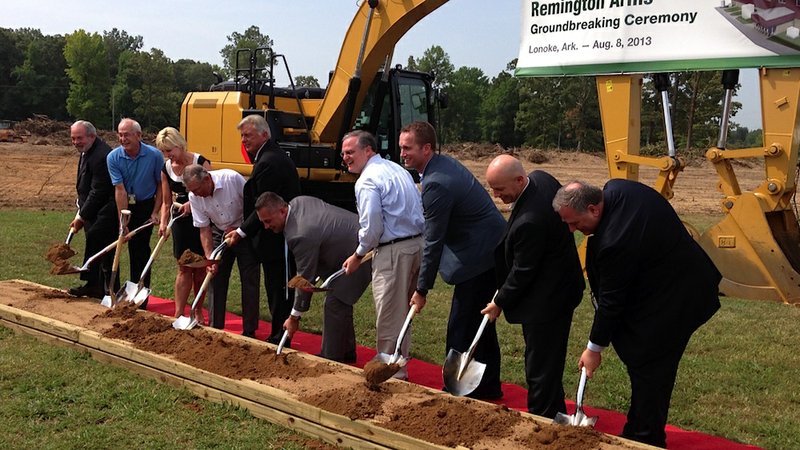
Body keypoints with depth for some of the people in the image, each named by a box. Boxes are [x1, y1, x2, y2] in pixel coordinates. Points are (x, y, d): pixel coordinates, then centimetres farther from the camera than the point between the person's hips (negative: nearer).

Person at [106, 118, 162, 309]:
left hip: (144, 206, -2)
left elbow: (161, 185, -3)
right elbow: (120, 190, -16)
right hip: (121, 206, 2)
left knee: (140, 250, -3)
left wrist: (155, 213, -7)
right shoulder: (113, 157, -11)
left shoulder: (154, 155, -14)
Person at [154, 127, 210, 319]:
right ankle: (178, 314, 8)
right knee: (184, 268, 7)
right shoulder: (166, 169, 2)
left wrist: (194, 203, -28)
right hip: (180, 221, 4)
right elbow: (167, 202, 6)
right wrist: (163, 223, -8)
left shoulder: (200, 163, -13)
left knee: (200, 268, 6)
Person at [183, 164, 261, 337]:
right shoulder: (194, 197, -14)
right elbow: (204, 230, -8)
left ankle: (249, 331, 5)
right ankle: (215, 328, 15)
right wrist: (209, 257, -17)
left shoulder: (232, 178, -27)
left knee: (249, 280, -3)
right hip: (220, 234, 4)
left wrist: (238, 229, -17)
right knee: (216, 278, 4)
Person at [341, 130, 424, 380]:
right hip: (418, 244, 10)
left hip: (393, 251, -10)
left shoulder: (367, 181, -12)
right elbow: (417, 209, 18)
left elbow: (371, 228, -18)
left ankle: (391, 374, 9)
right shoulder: (398, 169, 16)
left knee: (389, 317, 0)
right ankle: (400, 365, 29)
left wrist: (357, 256, -2)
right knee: (403, 312, 19)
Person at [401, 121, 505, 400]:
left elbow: (433, 242, -20)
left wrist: (422, 290, -13)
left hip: (478, 258, -11)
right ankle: (488, 387, 32)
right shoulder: (444, 164, 8)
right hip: (492, 251, 11)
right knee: (480, 322, 19)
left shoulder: (436, 184, -23)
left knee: (460, 328, -3)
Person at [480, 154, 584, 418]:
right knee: (548, 360, 23)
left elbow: (523, 271, -21)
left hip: (546, 300, -11)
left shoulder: (529, 221, -32)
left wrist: (500, 303, -6)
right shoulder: (541, 178, -3)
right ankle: (556, 415, 38)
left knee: (539, 368, 2)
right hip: (560, 287, 11)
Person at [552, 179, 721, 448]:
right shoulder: (616, 189, -7)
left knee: (647, 370, 1)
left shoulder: (615, 242, -33)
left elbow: (611, 301, -21)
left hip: (671, 301, -11)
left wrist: (594, 348, -7)